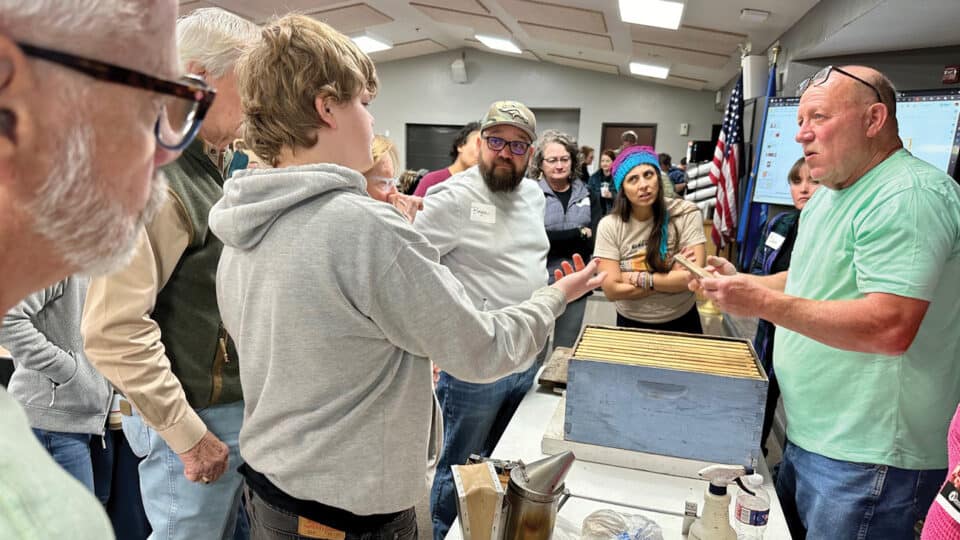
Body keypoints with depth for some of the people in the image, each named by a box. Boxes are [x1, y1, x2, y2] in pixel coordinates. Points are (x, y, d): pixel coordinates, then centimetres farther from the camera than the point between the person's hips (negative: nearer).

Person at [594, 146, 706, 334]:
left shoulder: (686, 213, -14)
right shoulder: (609, 226, -13)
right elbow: (612, 290, -19)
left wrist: (636, 278, -18)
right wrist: (672, 277, -20)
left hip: (681, 322, 0)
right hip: (631, 324, 0)